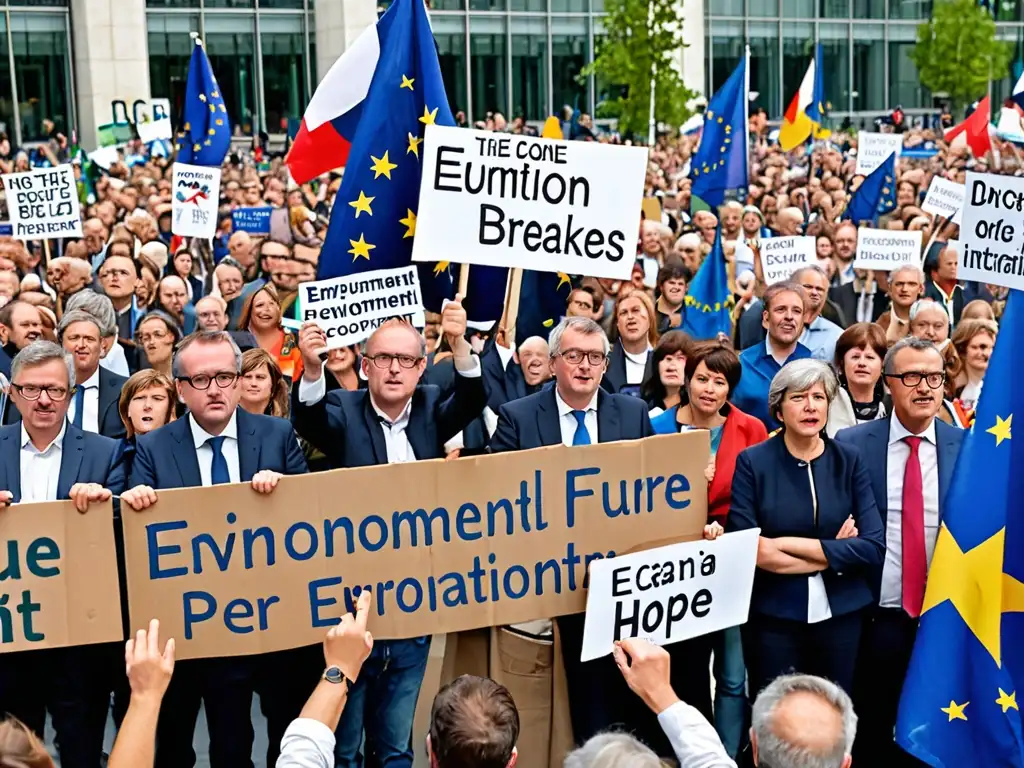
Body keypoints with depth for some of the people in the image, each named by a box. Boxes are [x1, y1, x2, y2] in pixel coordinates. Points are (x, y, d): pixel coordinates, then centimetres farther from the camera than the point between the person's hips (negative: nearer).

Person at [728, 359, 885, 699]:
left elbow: (874, 547, -8)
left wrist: (788, 544, -14)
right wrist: (833, 555, -10)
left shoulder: (849, 460, 1)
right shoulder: (753, 462, -4)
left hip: (842, 615, 2)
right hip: (773, 619, -2)